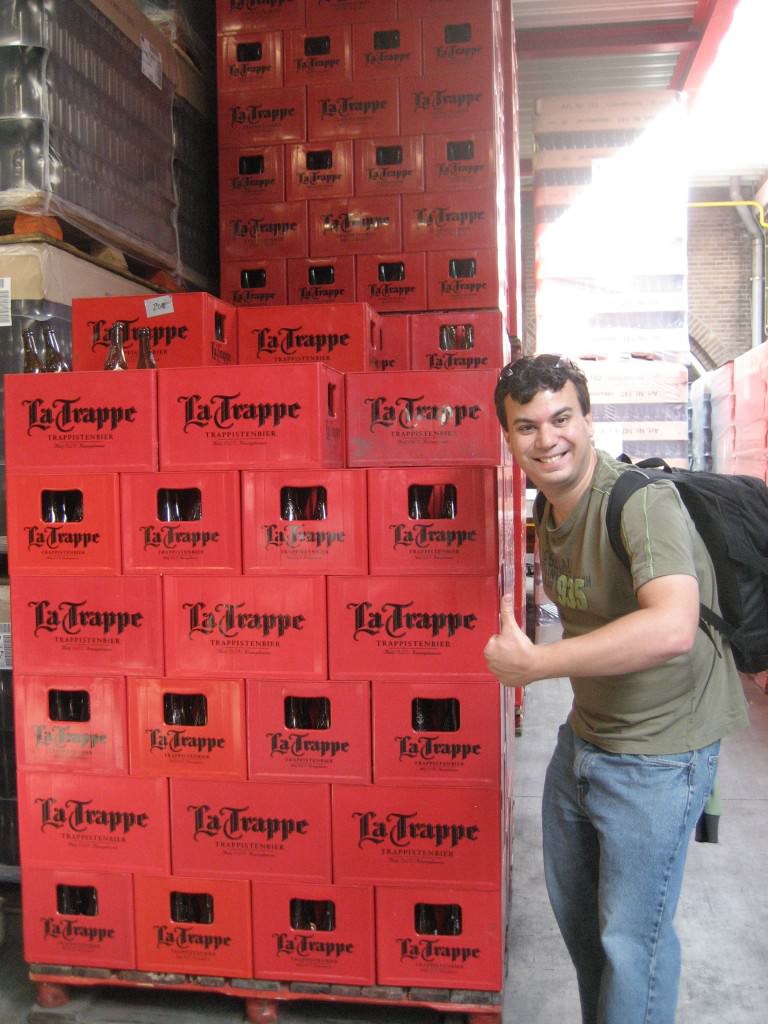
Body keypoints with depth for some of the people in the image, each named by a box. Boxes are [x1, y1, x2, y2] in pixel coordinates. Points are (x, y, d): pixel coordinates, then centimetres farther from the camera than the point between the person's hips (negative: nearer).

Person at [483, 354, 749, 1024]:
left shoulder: (641, 499, -26)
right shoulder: (550, 515, 1)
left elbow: (672, 629, -41)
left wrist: (533, 663, -36)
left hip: (658, 754, -8)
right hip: (583, 737, 9)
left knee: (631, 937, 6)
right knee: (573, 907, 25)